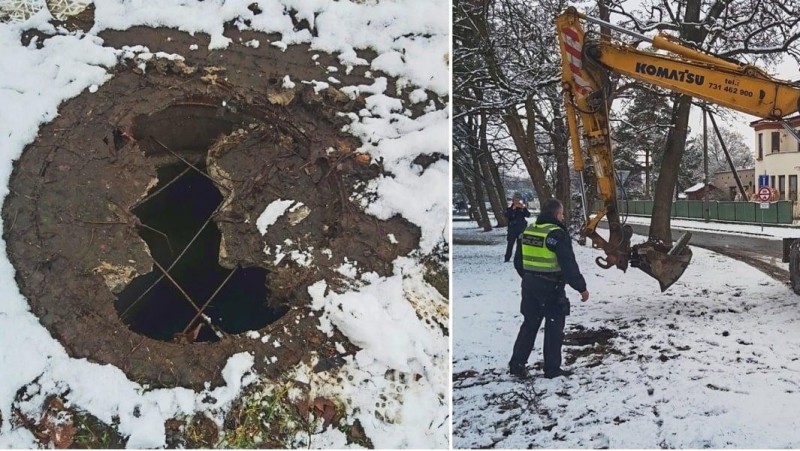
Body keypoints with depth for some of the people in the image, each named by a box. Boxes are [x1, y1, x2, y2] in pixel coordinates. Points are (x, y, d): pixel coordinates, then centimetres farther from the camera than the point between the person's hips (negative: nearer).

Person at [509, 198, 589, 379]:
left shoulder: (528, 231, 7)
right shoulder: (557, 234, -16)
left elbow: (518, 261, 13)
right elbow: (569, 265, -19)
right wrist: (581, 288, -12)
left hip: (530, 285, 7)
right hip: (551, 287, -7)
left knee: (529, 324, 15)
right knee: (554, 327, 5)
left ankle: (517, 364, 15)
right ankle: (552, 369, 11)